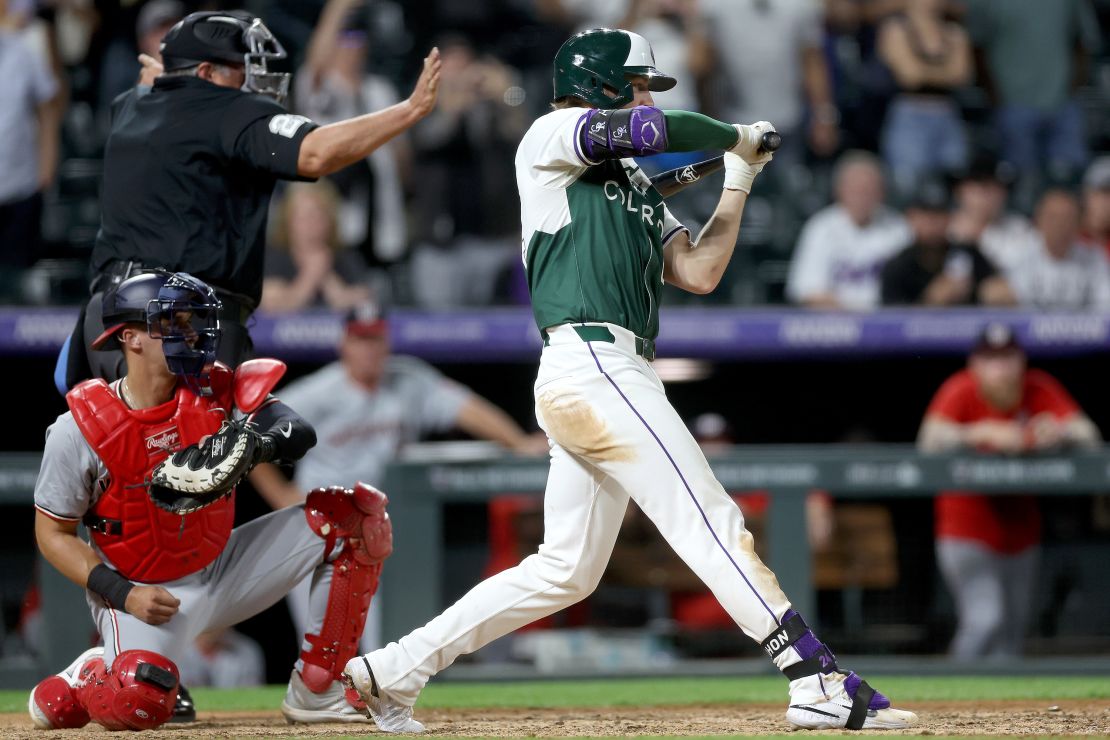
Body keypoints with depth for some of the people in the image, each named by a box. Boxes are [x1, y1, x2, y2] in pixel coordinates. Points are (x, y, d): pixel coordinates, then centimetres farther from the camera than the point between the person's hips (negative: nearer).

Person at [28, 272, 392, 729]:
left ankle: (313, 691, 0)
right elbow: (53, 534, -9)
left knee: (354, 515, -7)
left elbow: (299, 433, -19)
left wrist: (251, 446, -41)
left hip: (222, 571, 5)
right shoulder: (81, 428, -15)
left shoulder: (215, 391, -6)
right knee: (137, 704, -37)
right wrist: (124, 596, -21)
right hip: (141, 590, -5)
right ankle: (87, 678, 4)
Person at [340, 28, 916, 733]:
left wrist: (739, 179, 14)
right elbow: (656, 129, -15)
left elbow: (698, 272, 18)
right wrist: (741, 137, 3)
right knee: (713, 524, -12)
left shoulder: (638, 186, 27)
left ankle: (391, 672, 15)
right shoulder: (551, 136, 2)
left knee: (567, 570, 11)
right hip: (593, 364, -10)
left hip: (615, 377, 10)